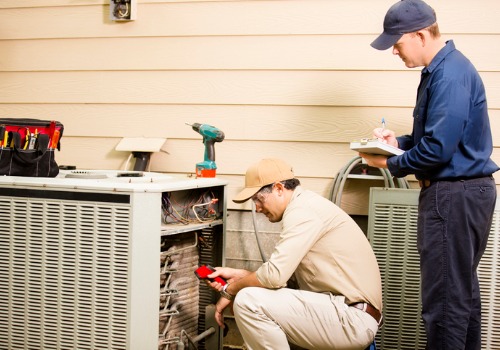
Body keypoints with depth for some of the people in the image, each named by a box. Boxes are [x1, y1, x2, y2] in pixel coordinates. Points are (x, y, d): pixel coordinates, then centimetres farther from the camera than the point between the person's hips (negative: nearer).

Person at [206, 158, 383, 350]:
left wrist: (229, 290, -4)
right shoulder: (305, 205, 18)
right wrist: (237, 274, 12)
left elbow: (274, 275, -20)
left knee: (247, 302, -18)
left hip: (352, 319, -11)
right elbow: (283, 272, 18)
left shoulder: (303, 209, -14)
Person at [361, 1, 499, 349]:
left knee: (445, 297, -3)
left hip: (455, 195, -11)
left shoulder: (451, 74, -19)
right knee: (463, 289, 19)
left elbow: (438, 148, -24)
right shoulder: (439, 70, 12)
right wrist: (399, 141, 8)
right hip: (463, 191, 11)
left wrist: (390, 163, -9)